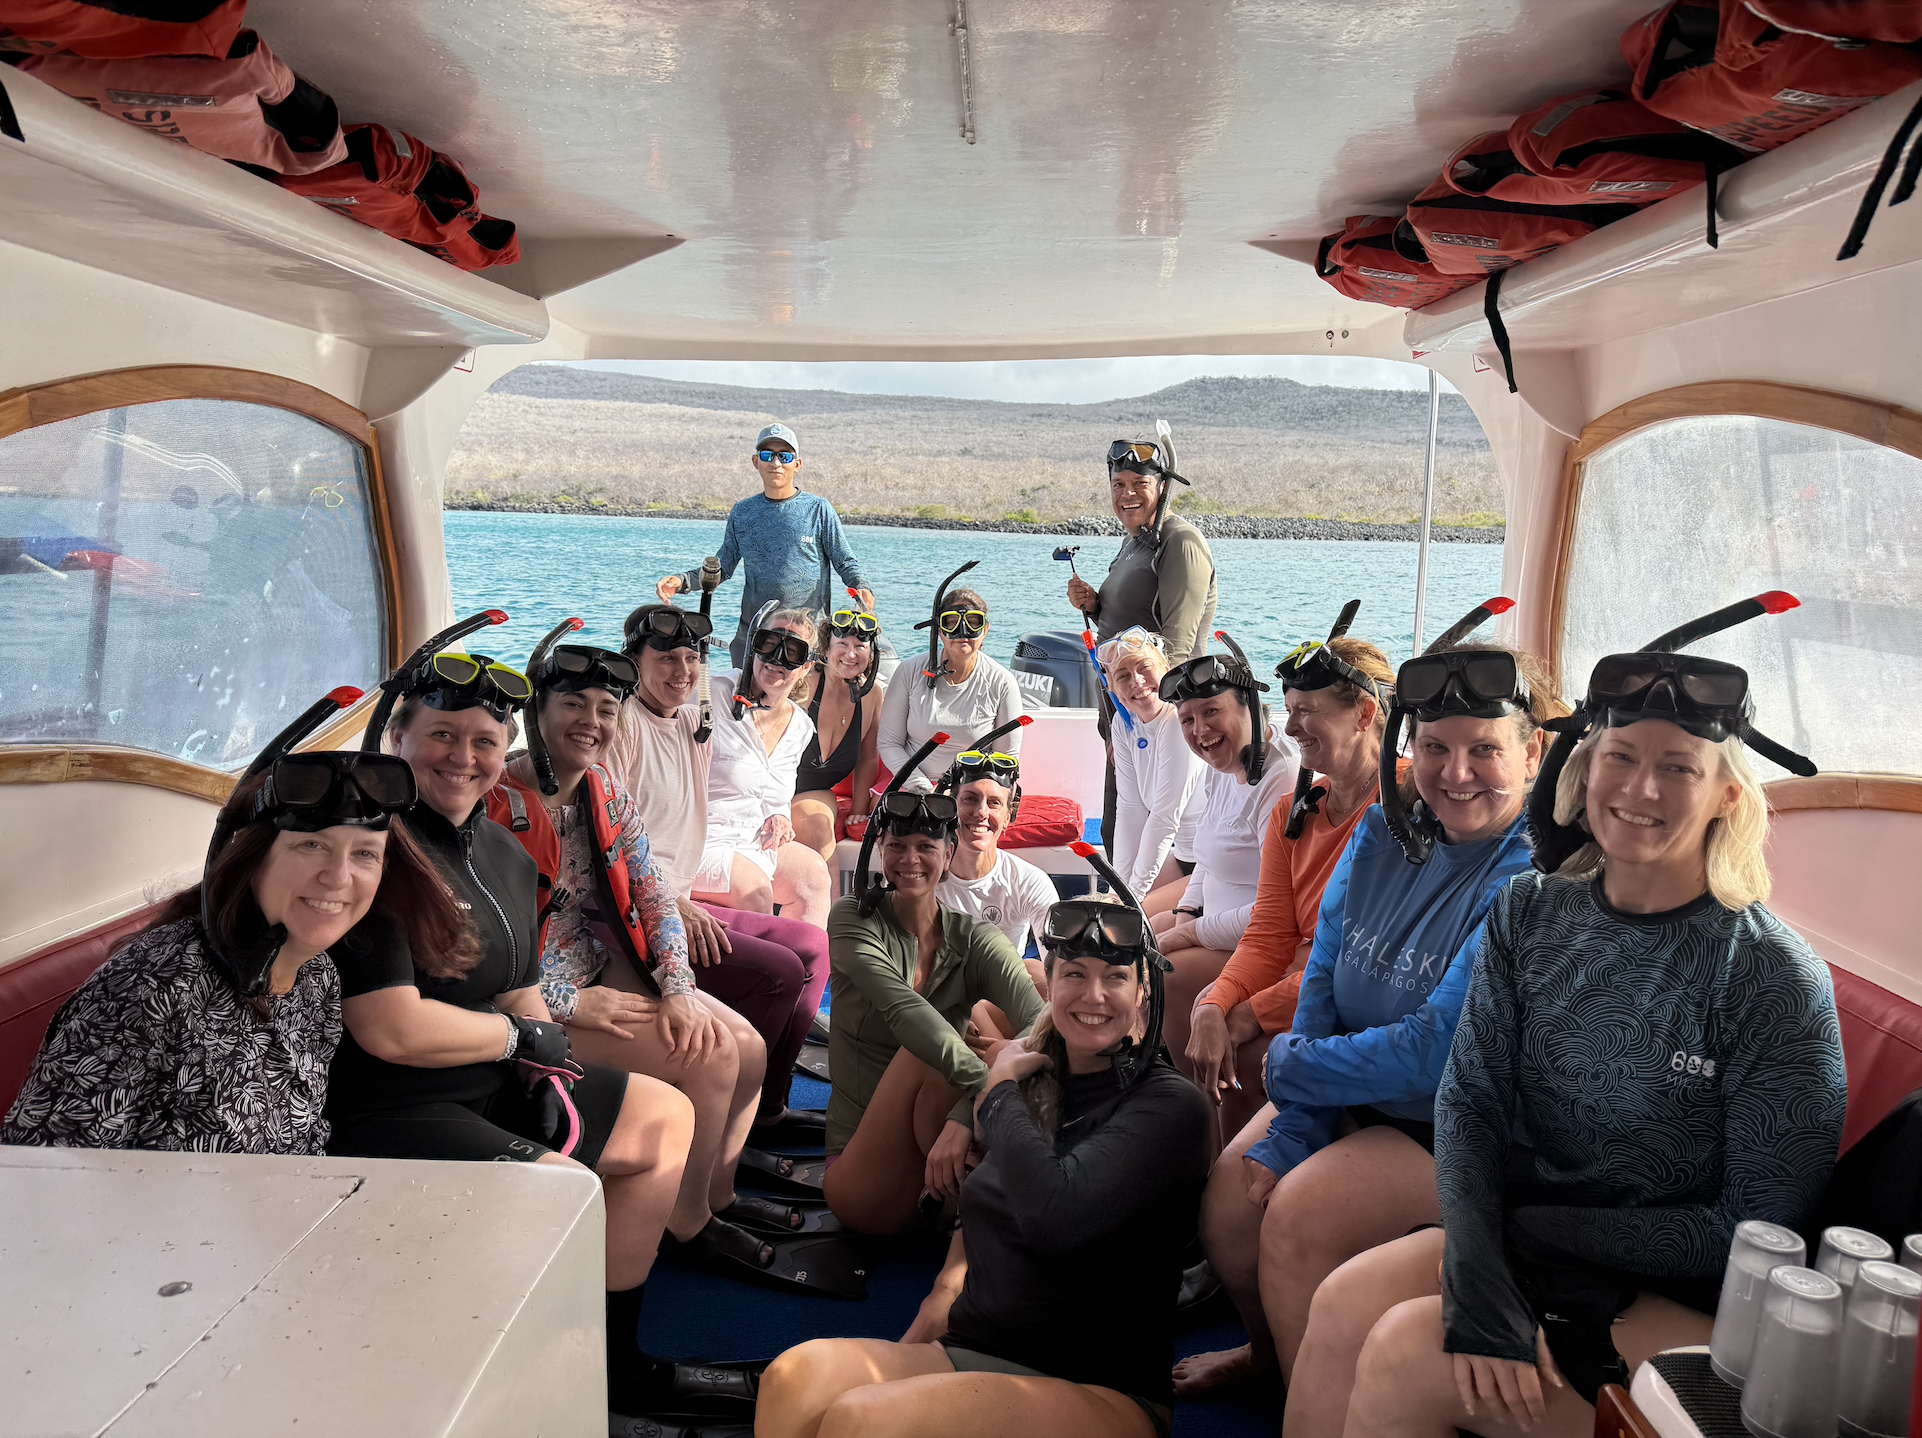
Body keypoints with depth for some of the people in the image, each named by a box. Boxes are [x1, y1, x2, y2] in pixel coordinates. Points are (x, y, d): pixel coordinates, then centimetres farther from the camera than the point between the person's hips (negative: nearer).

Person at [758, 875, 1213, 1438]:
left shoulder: (1170, 1105, -7)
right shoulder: (1036, 1085, 12)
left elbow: (1056, 1214, -24)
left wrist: (1000, 1092, -7)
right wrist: (949, 1282, 7)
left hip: (1102, 1390, -6)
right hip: (971, 1357, 6)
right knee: (797, 1376, -24)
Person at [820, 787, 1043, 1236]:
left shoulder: (974, 939, 0)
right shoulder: (852, 921, -3)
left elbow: (1040, 1026, -20)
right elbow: (901, 1007, -24)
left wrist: (967, 1115, -39)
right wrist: (984, 1084, -42)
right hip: (859, 1144, -2)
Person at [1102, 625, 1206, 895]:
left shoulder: (1181, 723, -24)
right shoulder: (1125, 724, 0)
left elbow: (1165, 817, -23)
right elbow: (1130, 808, -1)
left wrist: (1134, 892, -17)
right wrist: (1120, 885, -6)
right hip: (1184, 855, 8)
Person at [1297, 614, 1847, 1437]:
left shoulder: (1776, 981, -15)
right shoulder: (1531, 916, 0)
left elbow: (1758, 1230, -13)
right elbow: (1469, 1102, -4)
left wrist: (1531, 1228, -14)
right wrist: (1477, 1272, -22)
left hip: (1687, 1301, -4)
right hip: (1523, 1240, 5)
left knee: (1407, 1352, -22)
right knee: (1344, 1305, -19)